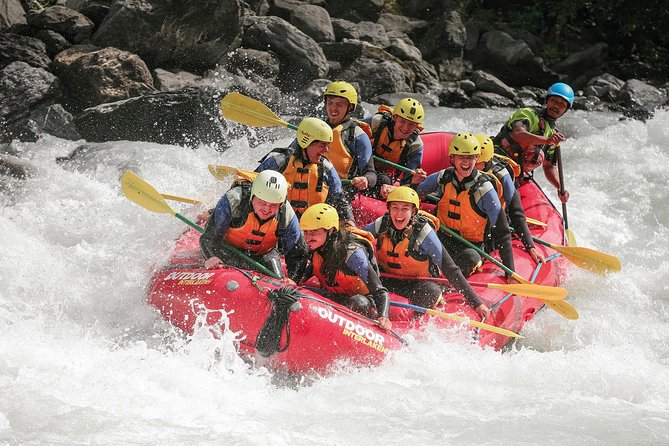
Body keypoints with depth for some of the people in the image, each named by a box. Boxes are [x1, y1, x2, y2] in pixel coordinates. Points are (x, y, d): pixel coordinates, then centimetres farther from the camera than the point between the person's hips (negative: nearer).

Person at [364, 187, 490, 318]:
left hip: (420, 281, -2)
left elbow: (450, 269, -24)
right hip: (388, 277, 2)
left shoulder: (423, 232, -23)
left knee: (431, 291, -36)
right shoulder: (382, 225, -13)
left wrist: (476, 303, -27)